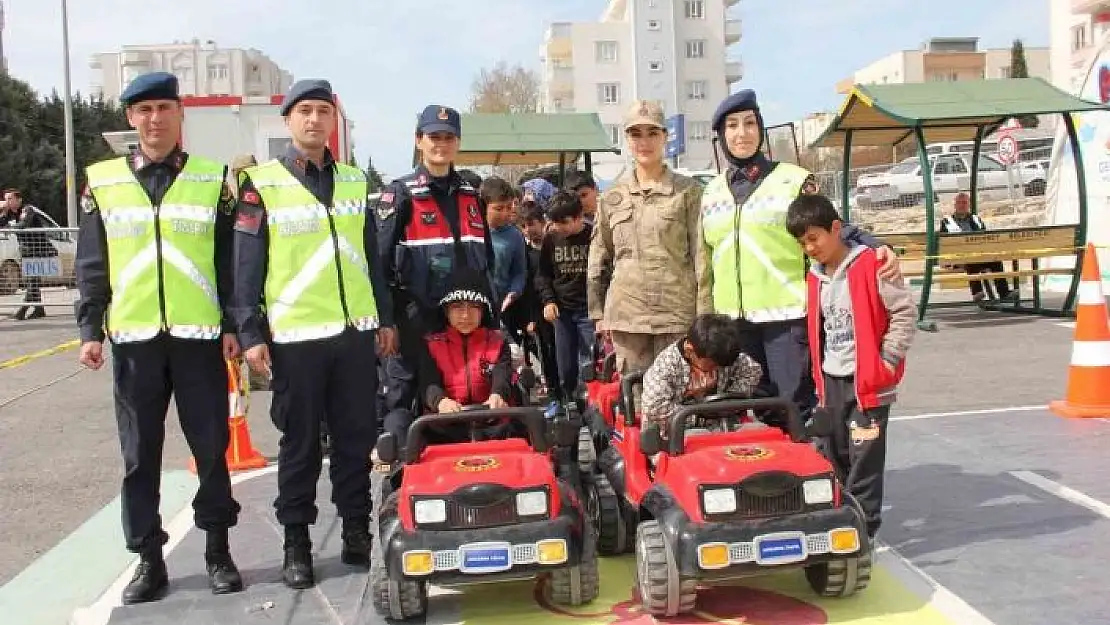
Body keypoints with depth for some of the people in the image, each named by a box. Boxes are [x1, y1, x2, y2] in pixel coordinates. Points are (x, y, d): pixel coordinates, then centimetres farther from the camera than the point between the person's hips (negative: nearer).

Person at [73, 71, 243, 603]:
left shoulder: (213, 180, 4)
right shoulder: (102, 182, 7)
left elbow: (230, 261, 4)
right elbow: (91, 267, 8)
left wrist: (233, 327, -1)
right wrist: (90, 329, 1)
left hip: (199, 336, -1)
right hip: (133, 338, 1)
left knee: (211, 448, 5)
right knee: (140, 454, 6)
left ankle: (217, 550, 19)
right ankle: (149, 559, 18)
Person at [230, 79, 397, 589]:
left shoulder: (354, 181, 12)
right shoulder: (261, 184, -1)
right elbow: (246, 267, -3)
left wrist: (385, 319, 14)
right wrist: (251, 333, -7)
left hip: (356, 332, 4)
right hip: (294, 336, -4)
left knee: (357, 437, 9)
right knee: (300, 444, 5)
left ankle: (357, 533, 22)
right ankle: (296, 543, 18)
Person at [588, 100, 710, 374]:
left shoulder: (688, 191, 2)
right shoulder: (613, 196, 11)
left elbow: (702, 258, -1)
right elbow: (598, 260, 16)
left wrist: (705, 315, -6)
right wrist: (597, 312, 11)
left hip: (677, 312, -3)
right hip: (625, 315, 3)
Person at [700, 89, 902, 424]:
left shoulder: (793, 179, 1)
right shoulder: (712, 191, 15)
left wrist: (876, 248, -20)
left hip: (788, 316, -4)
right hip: (733, 321, 5)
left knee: (796, 409, -3)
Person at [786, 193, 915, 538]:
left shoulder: (871, 266, -13)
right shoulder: (814, 278, 8)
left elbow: (904, 312, -12)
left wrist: (885, 361, -14)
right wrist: (818, 375, 11)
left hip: (868, 382, -7)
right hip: (830, 381, 7)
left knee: (864, 458, -2)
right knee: (834, 458, 14)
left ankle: (863, 531, 8)